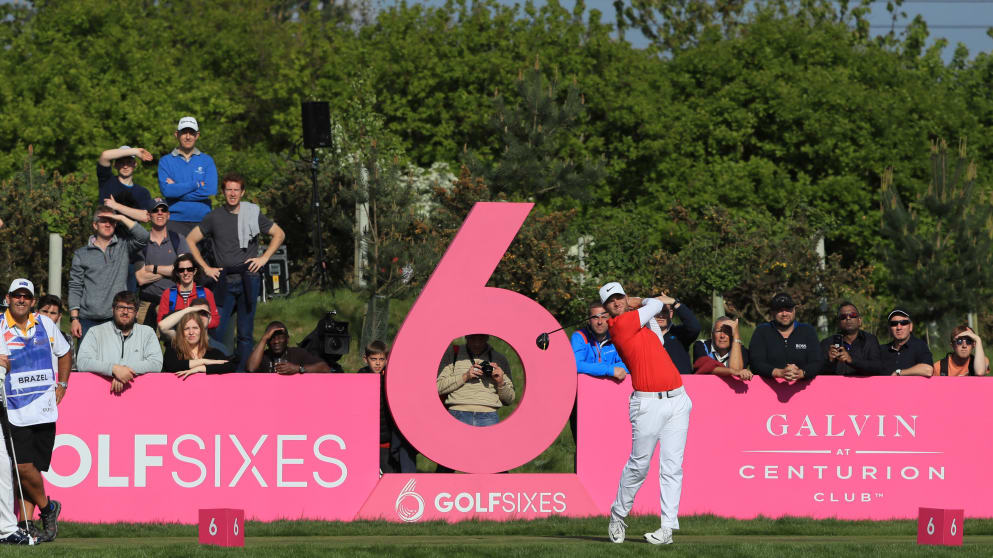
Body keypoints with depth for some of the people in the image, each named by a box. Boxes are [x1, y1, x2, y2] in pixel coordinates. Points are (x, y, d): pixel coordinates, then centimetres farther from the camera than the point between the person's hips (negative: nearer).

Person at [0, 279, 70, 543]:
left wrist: (62, 385, 19)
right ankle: (47, 509, 7)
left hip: (44, 409, 3)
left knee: (34, 467, 1)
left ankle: (26, 522, 5)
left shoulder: (45, 324, 11)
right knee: (23, 466, -13)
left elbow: (64, 353, 26)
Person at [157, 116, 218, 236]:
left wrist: (177, 189, -6)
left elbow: (210, 190, -5)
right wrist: (196, 184, -8)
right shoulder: (166, 161, 9)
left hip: (202, 220, 1)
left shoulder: (207, 160, 10)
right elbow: (166, 190, -7)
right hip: (176, 222, -1)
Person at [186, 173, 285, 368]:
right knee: (217, 331, -9)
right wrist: (205, 268, 4)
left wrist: (264, 257, 6)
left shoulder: (253, 215, 6)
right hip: (224, 283, 0)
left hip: (248, 280, 0)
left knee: (245, 334, 3)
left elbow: (279, 234, 18)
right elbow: (190, 240, 12)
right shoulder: (214, 217, 6)